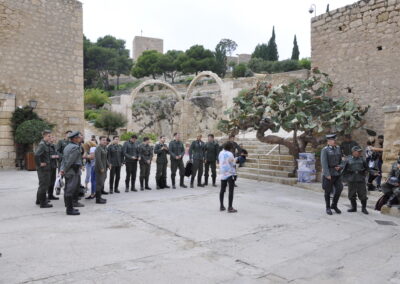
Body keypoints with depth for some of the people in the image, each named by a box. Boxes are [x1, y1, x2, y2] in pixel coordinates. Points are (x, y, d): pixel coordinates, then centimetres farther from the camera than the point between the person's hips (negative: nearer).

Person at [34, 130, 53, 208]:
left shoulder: (47, 144, 12)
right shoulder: (42, 144, -17)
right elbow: (36, 154, -31)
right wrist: (39, 164, -22)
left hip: (47, 168, 10)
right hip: (43, 168, -10)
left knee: (43, 184, 20)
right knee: (43, 185, -3)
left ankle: (39, 200, 34)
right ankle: (43, 203, 5)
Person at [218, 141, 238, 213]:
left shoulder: (221, 153, 4)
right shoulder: (230, 154, -16)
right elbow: (233, 164, -11)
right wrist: (235, 160, 9)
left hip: (222, 174, 7)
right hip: (230, 174, -7)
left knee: (222, 190, 14)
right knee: (231, 191, -2)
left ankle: (221, 206, 19)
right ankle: (230, 207, -2)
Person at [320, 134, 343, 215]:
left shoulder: (338, 148, 9)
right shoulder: (325, 150, -9)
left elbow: (340, 160, 17)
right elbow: (324, 163, -15)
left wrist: (339, 166, -3)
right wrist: (327, 174, -21)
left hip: (337, 173, 5)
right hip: (328, 173, -5)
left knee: (339, 188, -3)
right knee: (328, 191, 4)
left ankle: (334, 205, 15)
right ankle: (328, 208, 16)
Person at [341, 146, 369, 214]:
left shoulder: (362, 159, 7)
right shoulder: (348, 160, 1)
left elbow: (366, 168, 21)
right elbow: (344, 170, 5)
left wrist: (363, 175, 15)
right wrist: (347, 178, 3)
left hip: (361, 180, 1)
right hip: (351, 181, -1)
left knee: (363, 194, -1)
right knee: (352, 195, 6)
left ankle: (364, 208, 14)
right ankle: (353, 207, 21)